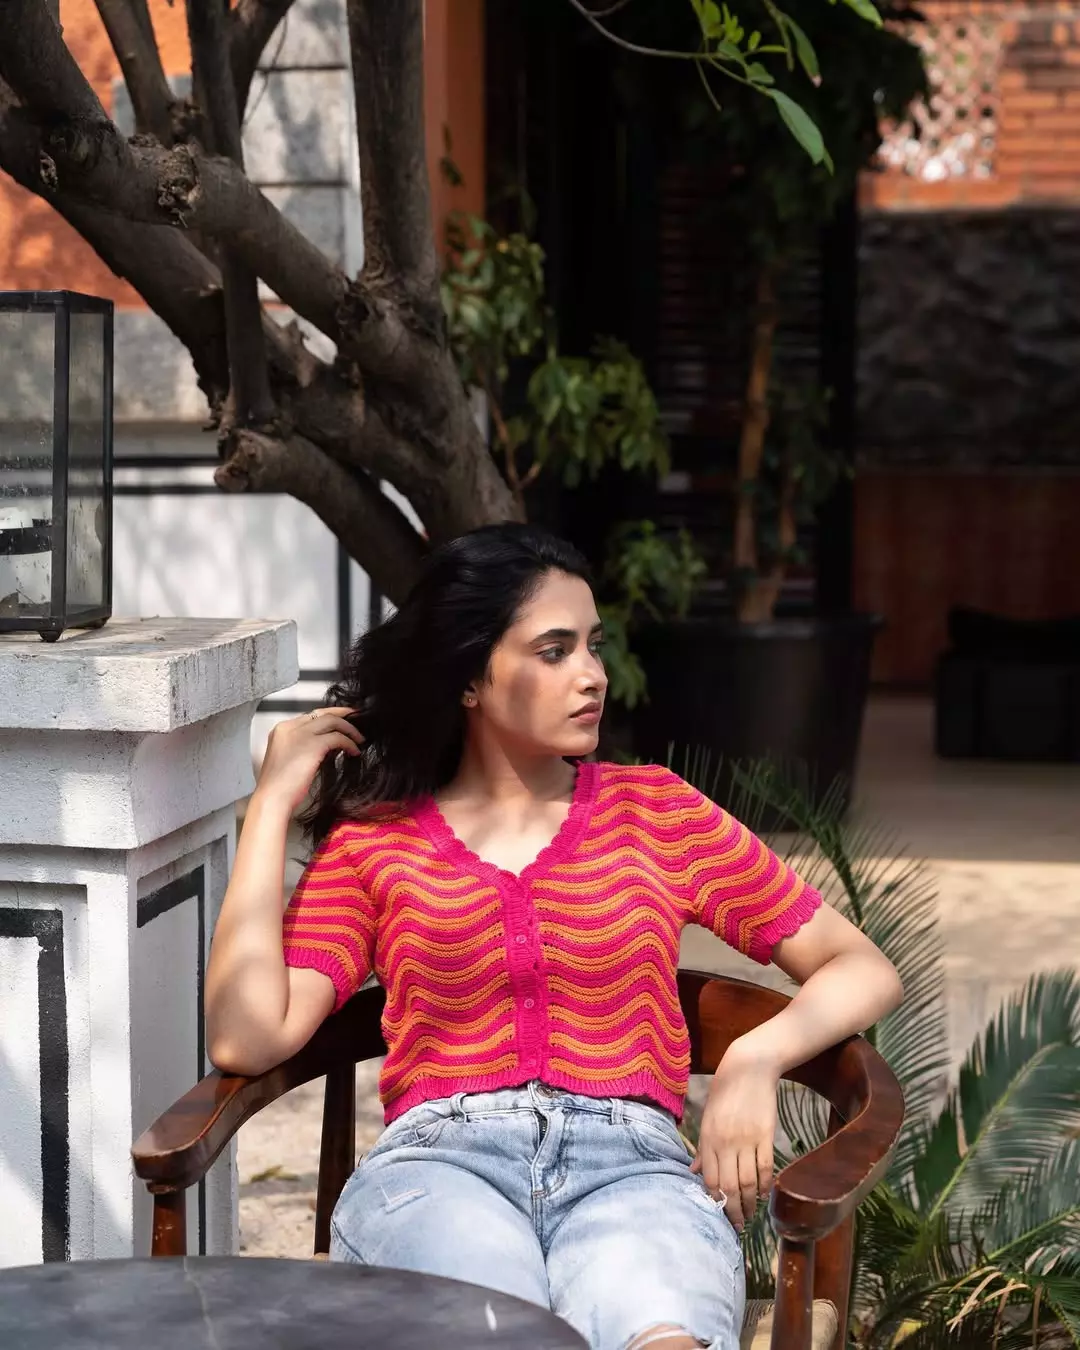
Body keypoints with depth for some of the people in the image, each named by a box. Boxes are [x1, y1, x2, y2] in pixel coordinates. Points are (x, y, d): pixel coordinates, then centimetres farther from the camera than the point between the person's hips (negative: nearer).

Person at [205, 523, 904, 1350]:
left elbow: (865, 971, 16)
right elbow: (247, 1038, 1)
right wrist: (273, 803, 6)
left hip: (631, 1163, 1)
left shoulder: (654, 810, 17)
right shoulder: (373, 840, 15)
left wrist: (757, 1058, -5)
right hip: (439, 1160, 0)